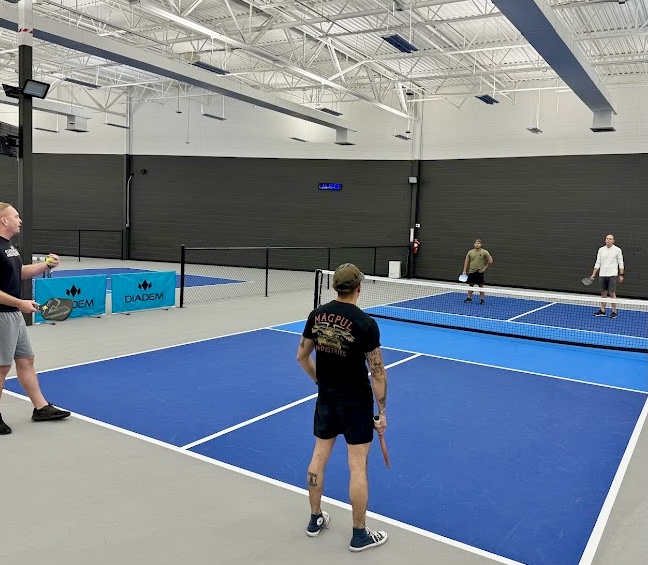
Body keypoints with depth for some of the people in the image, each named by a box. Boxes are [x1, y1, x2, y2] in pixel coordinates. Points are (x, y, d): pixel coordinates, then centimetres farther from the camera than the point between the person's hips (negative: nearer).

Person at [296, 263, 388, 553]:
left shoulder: (316, 315, -4)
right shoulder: (366, 323, -19)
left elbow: (302, 356, 6)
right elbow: (377, 372, -15)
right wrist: (382, 411, -6)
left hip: (326, 399, 5)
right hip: (356, 403, -5)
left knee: (319, 456, 17)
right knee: (357, 467, 5)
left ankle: (315, 519, 33)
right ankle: (359, 534, 18)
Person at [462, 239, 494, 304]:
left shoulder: (484, 252, -5)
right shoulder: (470, 252, 5)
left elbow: (490, 261, -3)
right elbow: (466, 261, 9)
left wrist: (485, 268, -7)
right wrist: (464, 270, 2)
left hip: (479, 272, -3)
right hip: (471, 271, 3)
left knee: (481, 285, 1)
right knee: (471, 285, 9)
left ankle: (482, 299, 10)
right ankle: (469, 298, 18)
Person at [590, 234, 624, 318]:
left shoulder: (617, 250, -1)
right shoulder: (601, 250, 8)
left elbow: (621, 263, 0)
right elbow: (598, 263, 10)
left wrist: (621, 275, -4)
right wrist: (593, 274, 6)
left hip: (612, 275, -3)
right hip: (602, 275, 4)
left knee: (612, 293, -5)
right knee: (603, 293, 8)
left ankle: (614, 311, 3)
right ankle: (602, 311, 14)